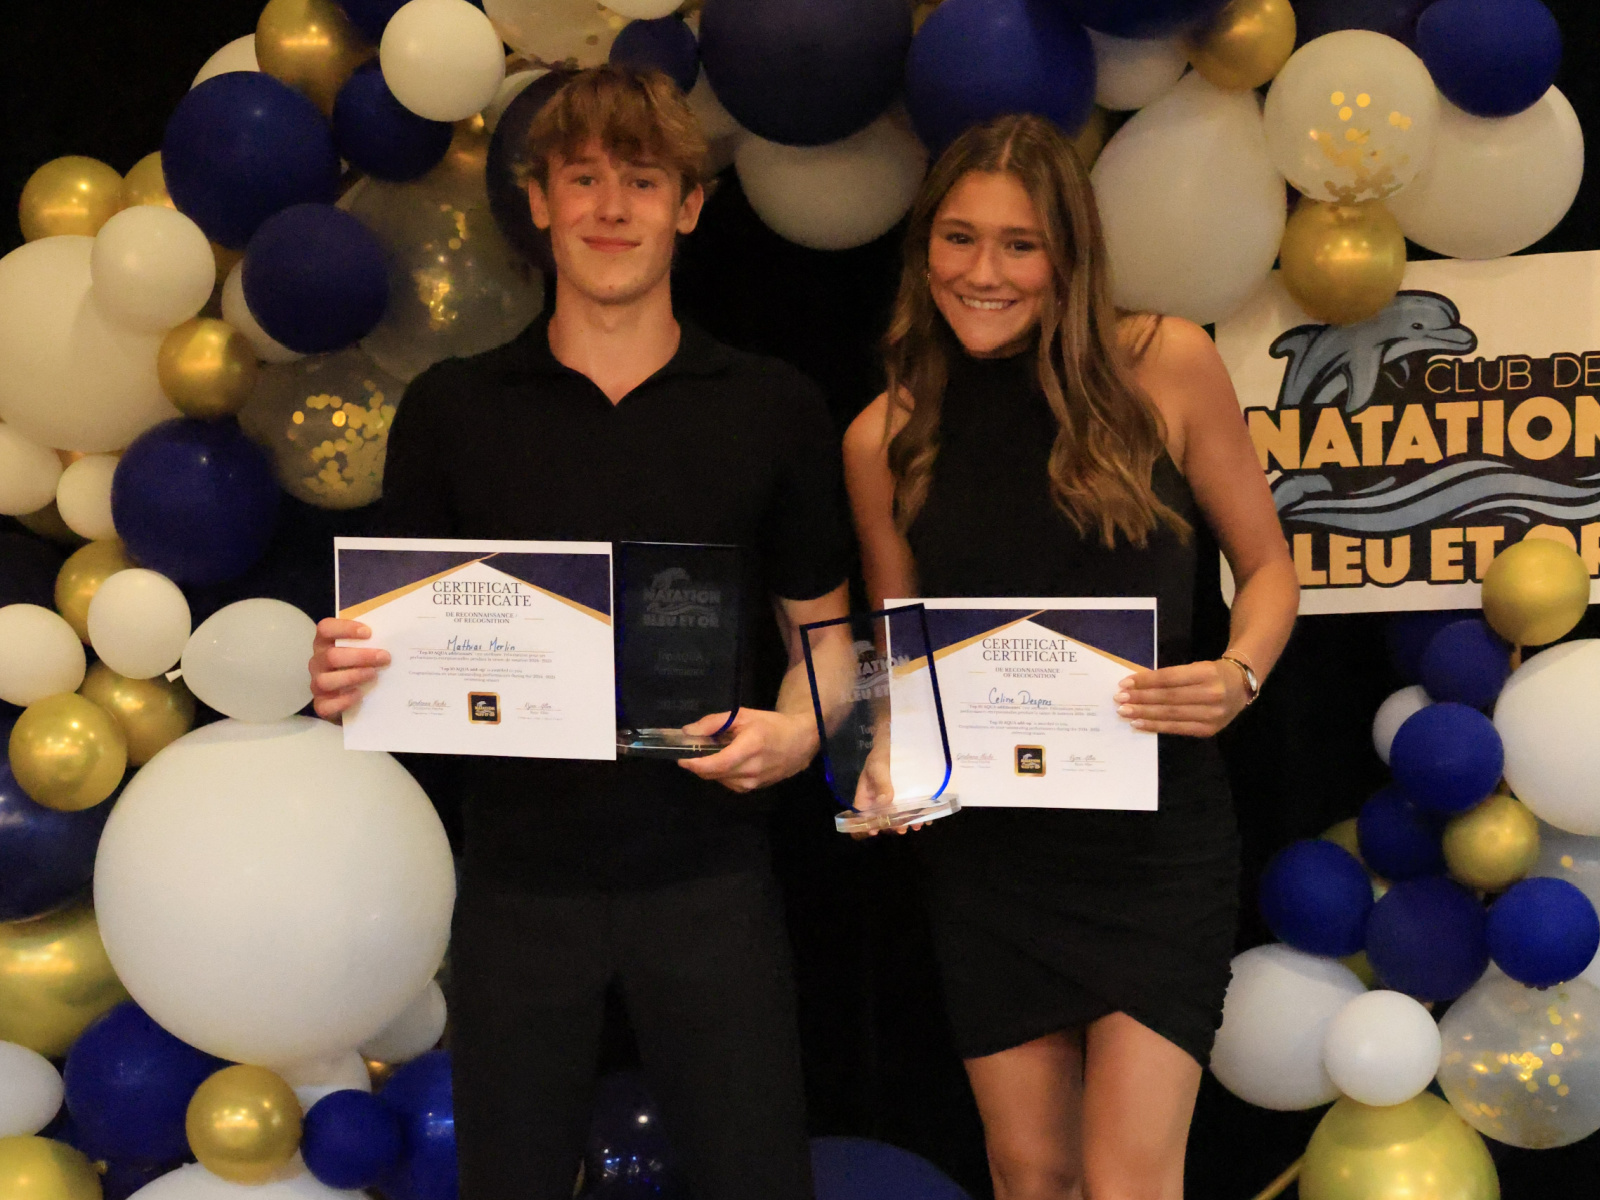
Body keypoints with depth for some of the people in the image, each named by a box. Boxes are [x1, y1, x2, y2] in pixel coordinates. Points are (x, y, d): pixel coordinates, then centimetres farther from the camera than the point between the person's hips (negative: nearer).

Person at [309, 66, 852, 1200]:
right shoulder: (451, 408, 3)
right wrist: (345, 675, -14)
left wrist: (798, 729, -13)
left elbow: (824, 629, 7)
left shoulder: (775, 407, 2)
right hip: (519, 873, 1)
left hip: (706, 869, 0)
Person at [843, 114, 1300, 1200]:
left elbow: (1266, 562, 3)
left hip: (1157, 836, -2)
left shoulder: (1167, 366, -6)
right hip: (986, 847, 3)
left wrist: (1239, 674, -16)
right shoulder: (884, 439, 0)